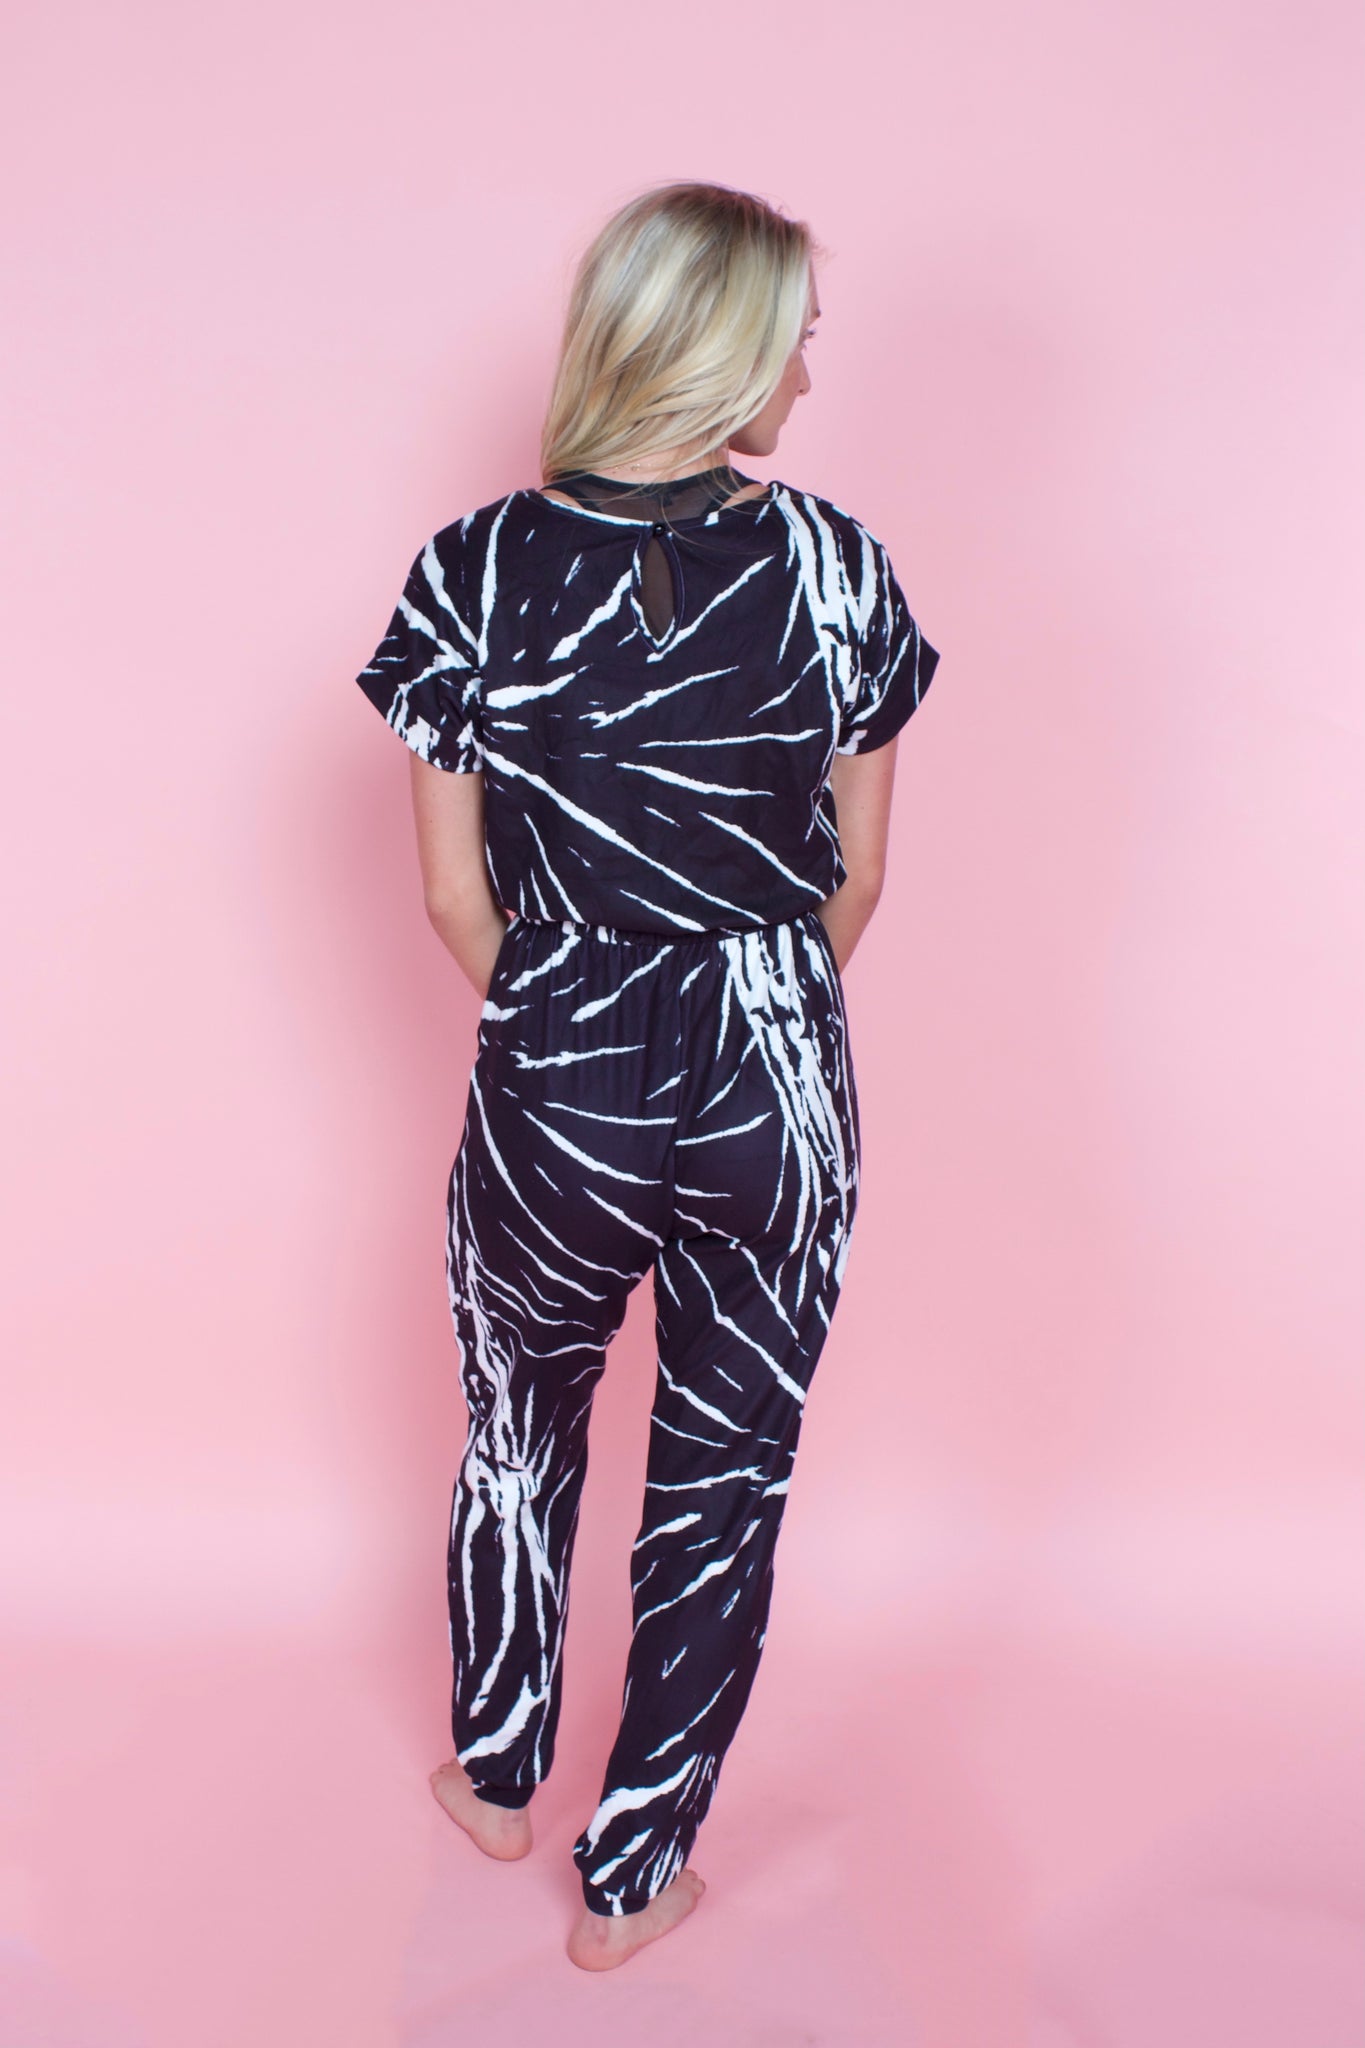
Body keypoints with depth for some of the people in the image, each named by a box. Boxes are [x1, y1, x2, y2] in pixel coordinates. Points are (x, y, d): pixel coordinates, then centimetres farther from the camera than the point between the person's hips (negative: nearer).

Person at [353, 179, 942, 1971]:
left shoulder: (478, 570, -10)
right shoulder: (834, 563, -9)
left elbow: (455, 896, -5)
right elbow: (858, 877, -1)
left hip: (554, 1084, 1)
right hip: (777, 1087, 0)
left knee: (520, 1422, 26)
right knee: (724, 1475, 17)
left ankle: (499, 1774, 47)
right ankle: (635, 1876, 32)